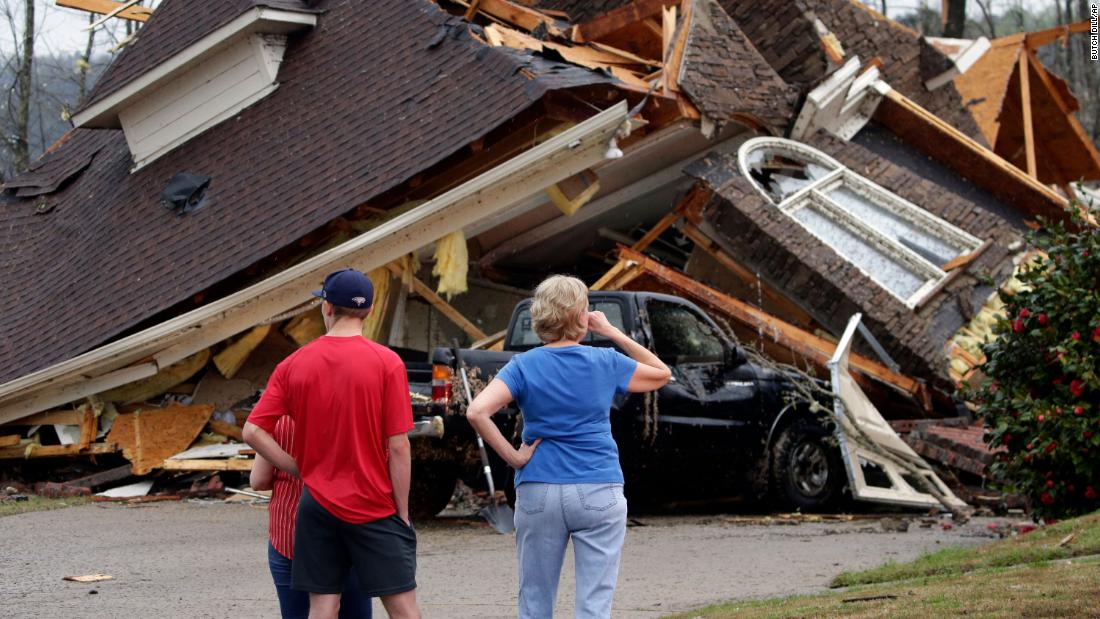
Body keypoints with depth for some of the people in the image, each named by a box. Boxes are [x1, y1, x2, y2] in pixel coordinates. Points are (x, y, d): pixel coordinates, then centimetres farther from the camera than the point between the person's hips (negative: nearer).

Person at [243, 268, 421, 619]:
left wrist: (302, 470, 4)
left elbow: (253, 432, -4)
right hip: (374, 508, -3)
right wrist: (402, 513, -3)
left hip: (317, 504, 3)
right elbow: (398, 448, -10)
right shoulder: (386, 362, -10)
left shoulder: (294, 364, -1)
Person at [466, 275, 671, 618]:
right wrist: (613, 333, 12)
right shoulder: (605, 362, -1)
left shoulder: (524, 366, -2)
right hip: (599, 493, -1)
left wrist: (512, 457, -7)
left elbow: (476, 412, -17)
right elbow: (661, 373, 17)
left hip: (538, 494, 1)